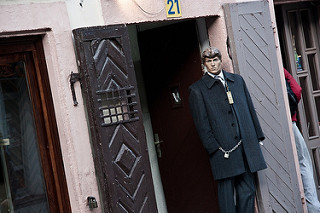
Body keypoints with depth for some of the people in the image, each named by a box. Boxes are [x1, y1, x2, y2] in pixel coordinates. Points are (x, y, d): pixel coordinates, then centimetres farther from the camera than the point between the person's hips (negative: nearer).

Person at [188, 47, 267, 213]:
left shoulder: (237, 80, 15)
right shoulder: (197, 89, 1)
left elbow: (250, 109, 18)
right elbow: (202, 123, -3)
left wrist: (258, 136, 13)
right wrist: (214, 148, -11)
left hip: (247, 146, 4)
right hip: (223, 149, -4)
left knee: (248, 190, 7)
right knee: (227, 193, 0)